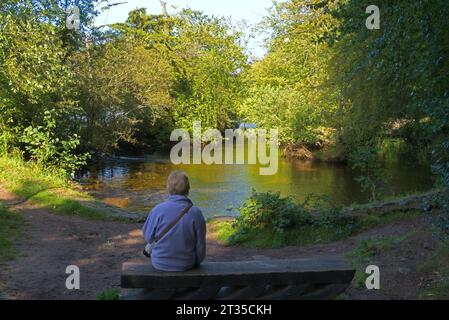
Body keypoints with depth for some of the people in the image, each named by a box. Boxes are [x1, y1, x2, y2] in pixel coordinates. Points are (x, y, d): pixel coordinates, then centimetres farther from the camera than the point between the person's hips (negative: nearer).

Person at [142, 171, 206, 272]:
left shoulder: (158, 210, -19)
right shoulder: (196, 213, -18)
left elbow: (148, 237, -6)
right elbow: (200, 244, -10)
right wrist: (197, 261, 10)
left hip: (160, 264, 0)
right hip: (186, 265, 1)